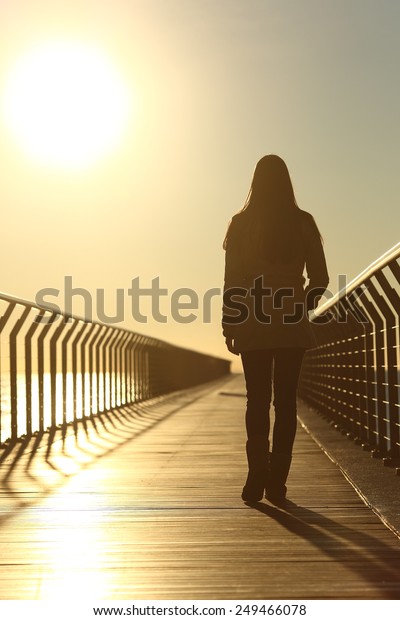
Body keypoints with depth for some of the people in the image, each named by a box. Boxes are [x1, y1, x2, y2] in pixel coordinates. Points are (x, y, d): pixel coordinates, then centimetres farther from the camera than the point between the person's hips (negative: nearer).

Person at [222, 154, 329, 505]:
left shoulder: (241, 224, -1)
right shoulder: (303, 223, 1)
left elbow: (232, 281, -3)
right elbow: (320, 279, 1)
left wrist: (230, 327, 3)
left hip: (253, 327, 0)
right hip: (292, 328, 0)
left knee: (257, 400, 6)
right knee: (285, 401, 3)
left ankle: (258, 476, 0)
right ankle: (277, 481, 2)